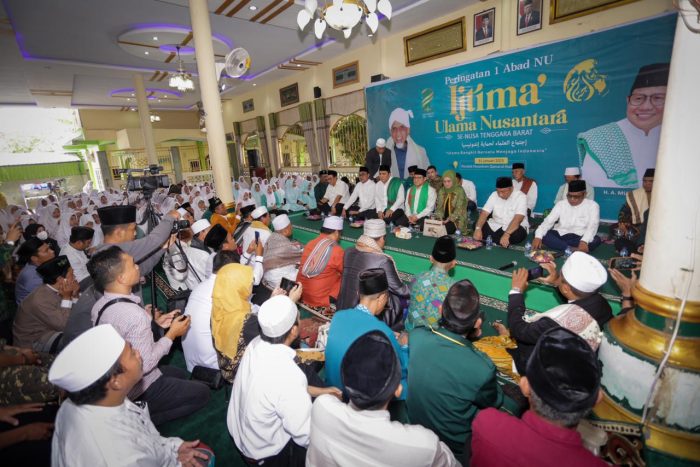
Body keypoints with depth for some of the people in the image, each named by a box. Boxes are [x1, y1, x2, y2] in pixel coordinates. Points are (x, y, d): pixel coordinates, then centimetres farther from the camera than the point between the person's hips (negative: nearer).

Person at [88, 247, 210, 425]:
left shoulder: (99, 306, -7)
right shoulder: (135, 314, -34)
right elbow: (144, 364, -27)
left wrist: (154, 322, 1)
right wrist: (172, 334, -16)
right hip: (138, 391, -8)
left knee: (182, 375, 26)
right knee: (202, 392, 6)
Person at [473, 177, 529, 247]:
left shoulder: (521, 197, -17)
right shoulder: (494, 195, -4)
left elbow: (517, 220, -29)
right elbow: (484, 213, -11)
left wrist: (506, 235, -44)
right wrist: (478, 228, -30)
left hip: (516, 227, -3)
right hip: (496, 225, 4)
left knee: (517, 234, -38)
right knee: (476, 225, -18)